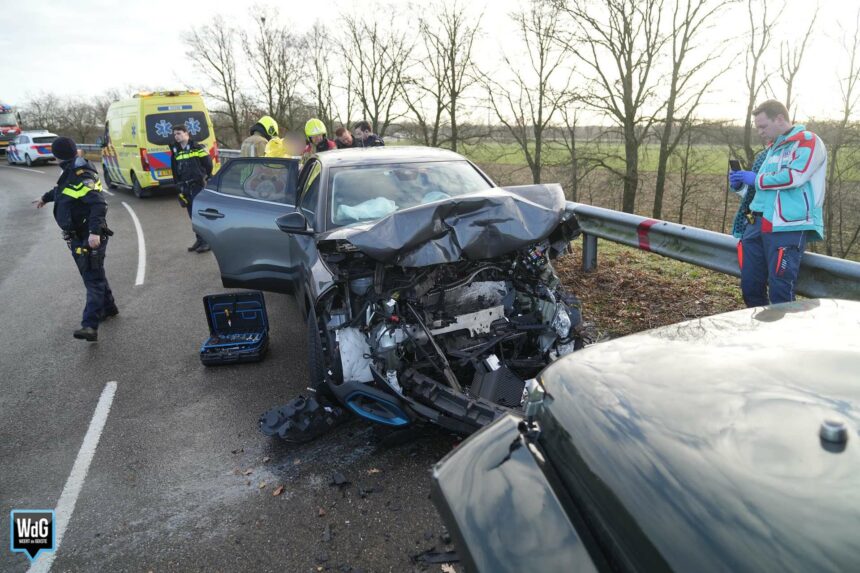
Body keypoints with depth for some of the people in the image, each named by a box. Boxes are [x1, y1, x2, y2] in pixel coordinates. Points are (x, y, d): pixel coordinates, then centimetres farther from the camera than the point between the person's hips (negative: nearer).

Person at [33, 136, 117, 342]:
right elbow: (61, 190, 34)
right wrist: (45, 198, 51)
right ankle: (108, 307, 35)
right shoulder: (71, 173, 11)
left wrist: (95, 231, -40)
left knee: (93, 279, -11)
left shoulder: (83, 178, -19)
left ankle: (90, 326, -17)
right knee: (94, 274, 20)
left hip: (88, 238, -10)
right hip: (78, 236, 10)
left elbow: (99, 205, -31)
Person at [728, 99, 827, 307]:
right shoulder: (771, 149, 24)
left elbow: (795, 176, -17)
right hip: (758, 223, 8)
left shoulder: (808, 141, 0)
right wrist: (741, 185, 11)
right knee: (750, 285, 7)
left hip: (788, 227, -8)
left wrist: (756, 179, -8)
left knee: (779, 290, -12)